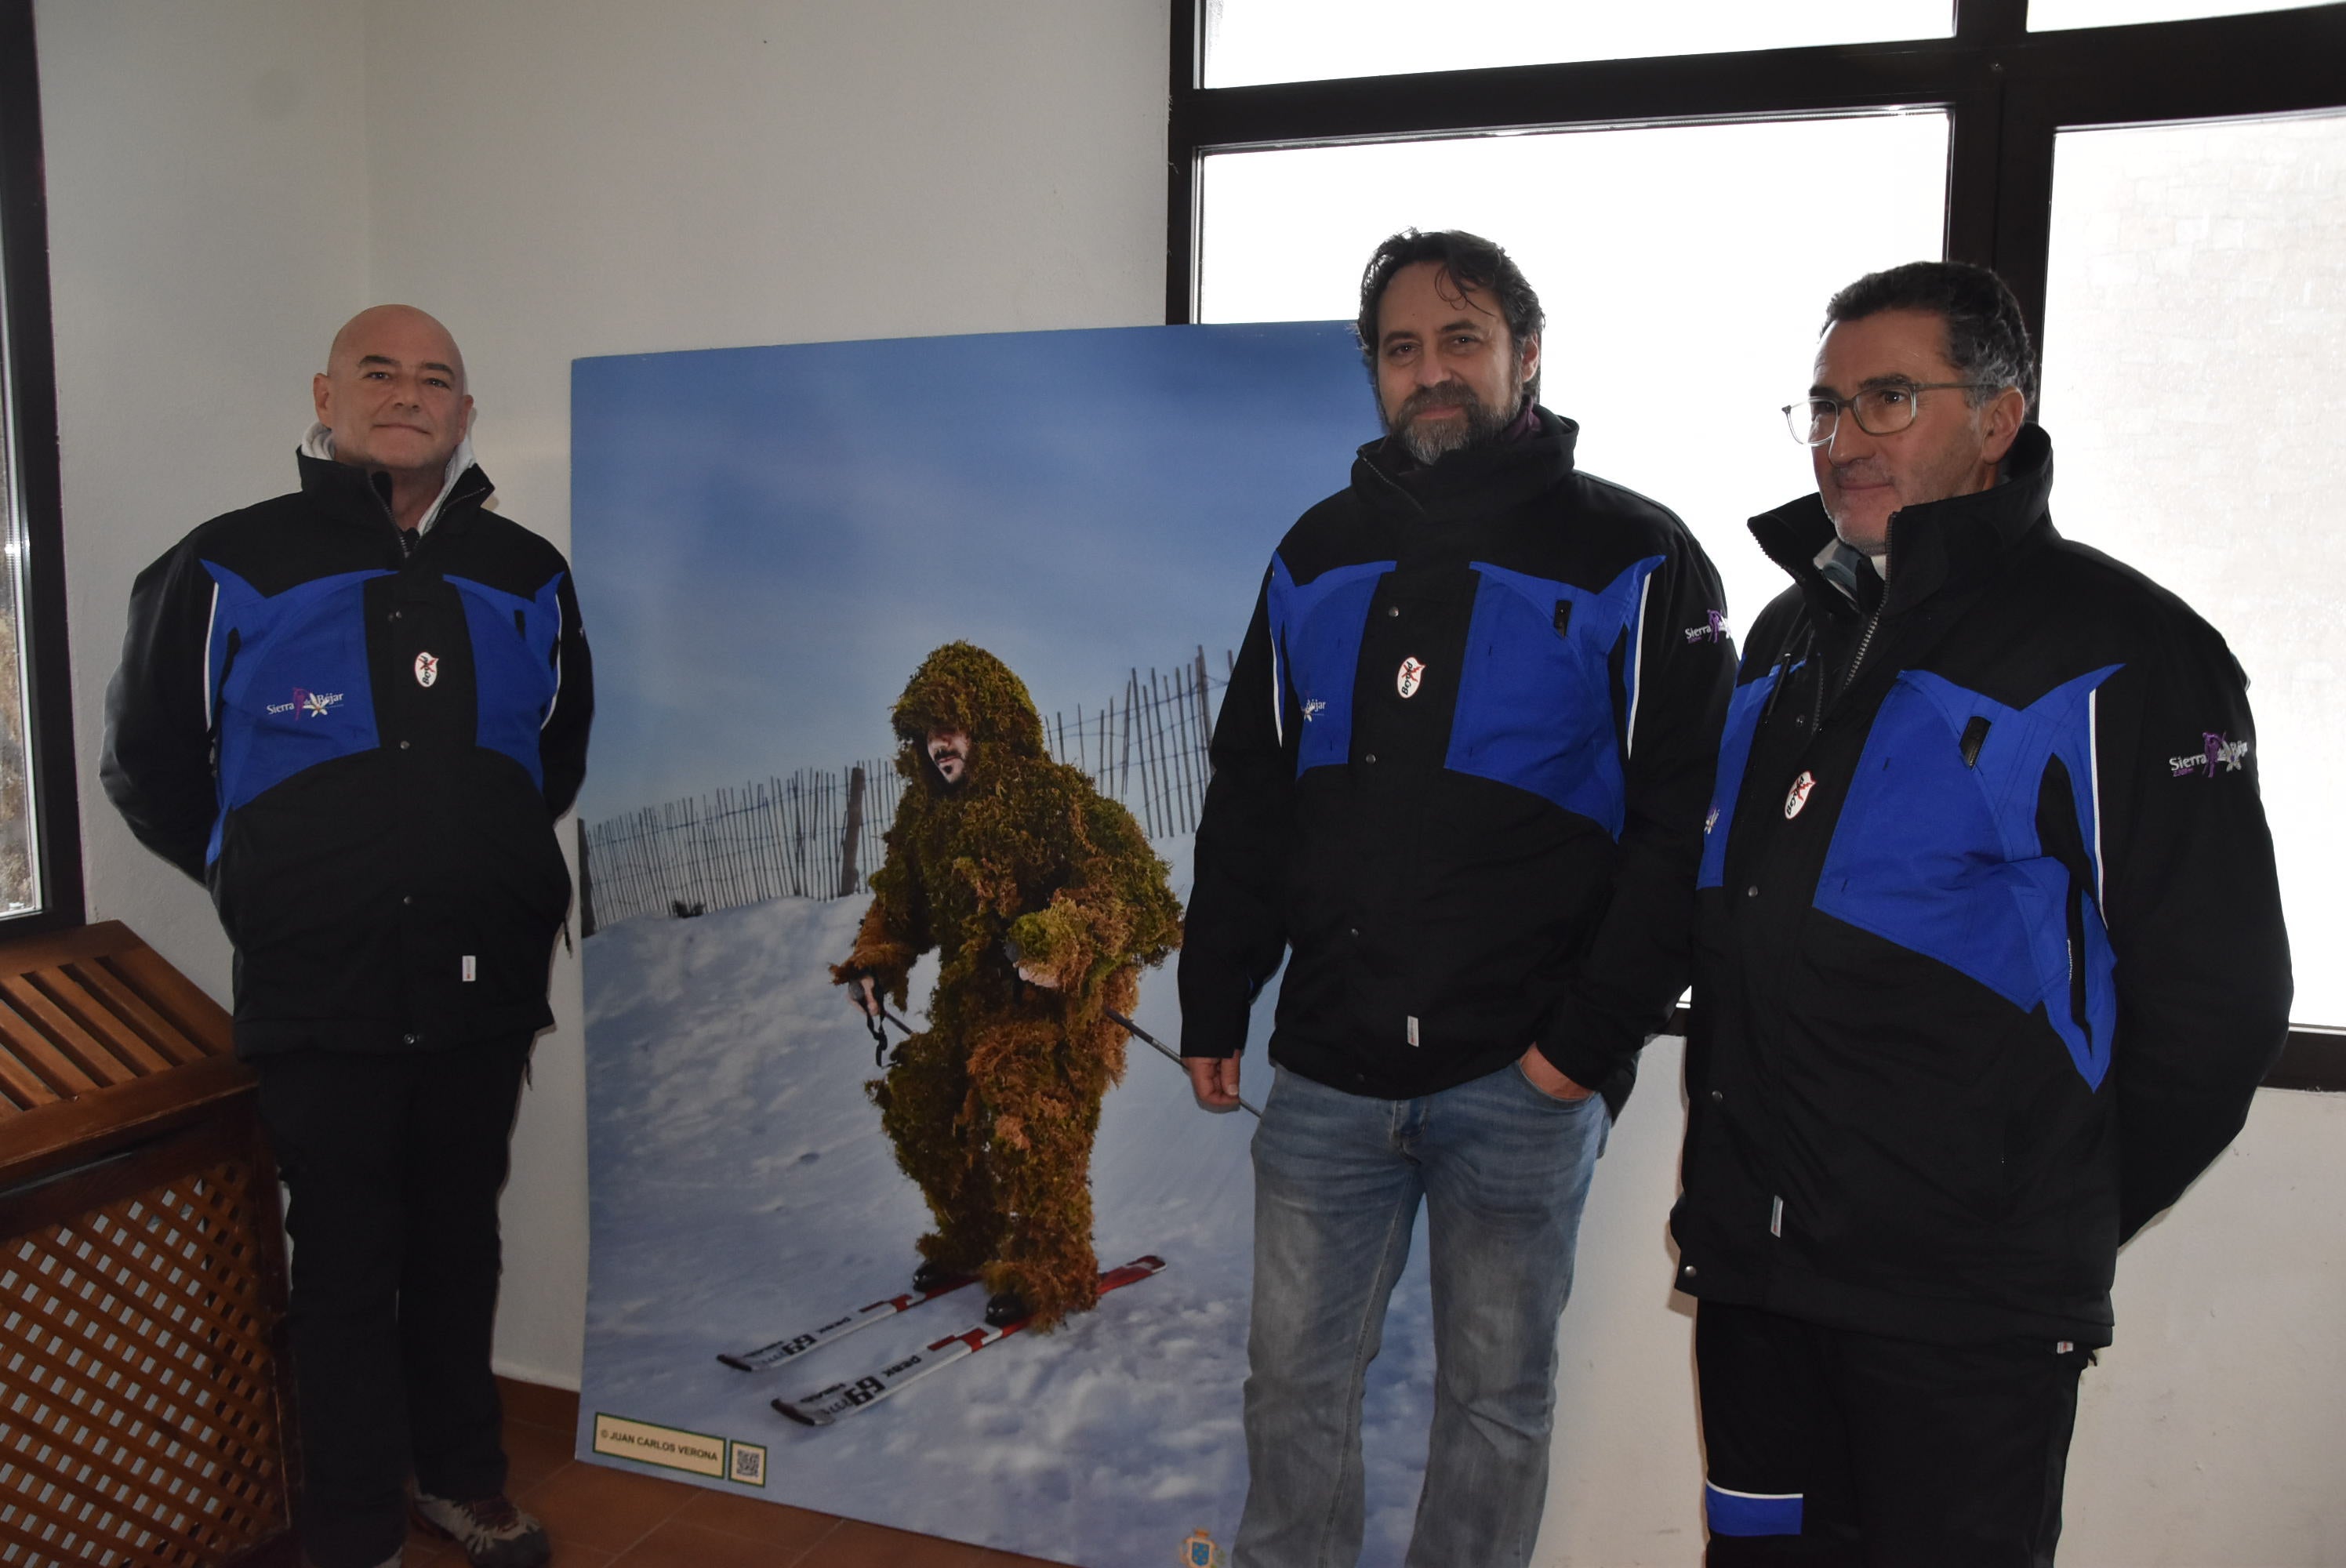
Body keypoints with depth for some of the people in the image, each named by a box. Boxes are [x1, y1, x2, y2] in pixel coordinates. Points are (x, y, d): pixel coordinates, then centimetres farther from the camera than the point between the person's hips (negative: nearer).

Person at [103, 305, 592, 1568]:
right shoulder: (230, 566, -2)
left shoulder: (527, 578, 7)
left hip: (484, 989, 3)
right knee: (345, 1265, 6)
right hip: (318, 998, -3)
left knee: (460, 1246, 15)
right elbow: (150, 766, 7)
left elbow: (566, 749, 20)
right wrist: (276, 891, 10)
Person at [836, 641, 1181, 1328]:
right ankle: (973, 1241, 33)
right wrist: (875, 962, 2)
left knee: (1029, 1128, -15)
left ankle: (1053, 1274, 7)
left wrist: (1057, 940, -41)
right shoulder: (924, 812, 7)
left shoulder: (1053, 795, -17)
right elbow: (900, 898, 19)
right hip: (973, 996, 8)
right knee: (921, 1111, 11)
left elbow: (1124, 884, -25)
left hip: (1059, 997, -8)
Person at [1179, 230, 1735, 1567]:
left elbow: (1683, 828, -6)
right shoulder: (1320, 555, 10)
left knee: (1498, 1393, 12)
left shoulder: (1631, 563, -3)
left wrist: (1593, 1039, -13)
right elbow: (1249, 799, 13)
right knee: (1296, 1372, 12)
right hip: (1327, 1068, 4)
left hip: (1523, 1076, -3)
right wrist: (1214, 1005, 9)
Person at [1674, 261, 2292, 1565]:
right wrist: (1738, 1186, 14)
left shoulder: (2117, 651, -11)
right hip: (1749, 1271, 6)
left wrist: (2057, 1226, -2)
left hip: (1966, 1309, -6)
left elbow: (2218, 1001, -10)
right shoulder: (1791, 638, 10)